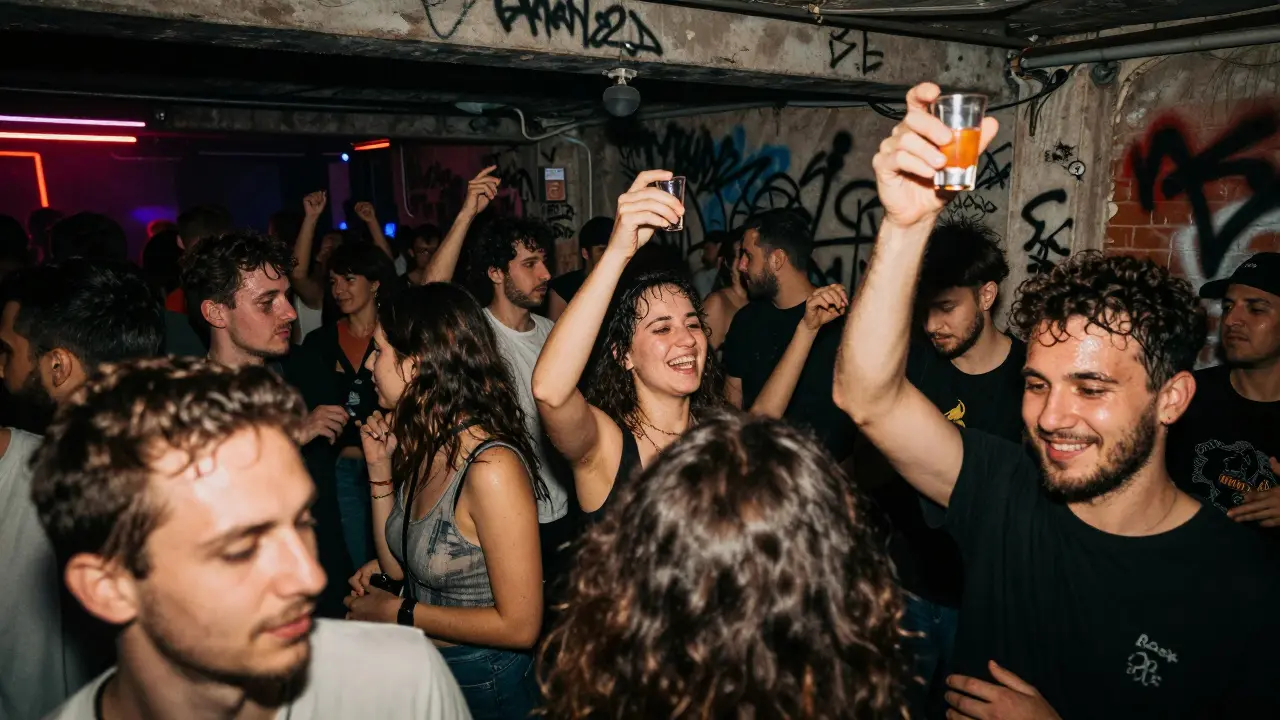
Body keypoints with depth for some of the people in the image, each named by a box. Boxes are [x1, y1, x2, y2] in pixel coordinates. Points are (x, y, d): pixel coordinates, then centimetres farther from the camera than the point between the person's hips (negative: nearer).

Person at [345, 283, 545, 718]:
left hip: (483, 683, -7)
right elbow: (397, 565, 2)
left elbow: (519, 625, -25)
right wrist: (380, 468, -7)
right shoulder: (420, 447, -5)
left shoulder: (491, 467, -29)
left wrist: (398, 614, -17)